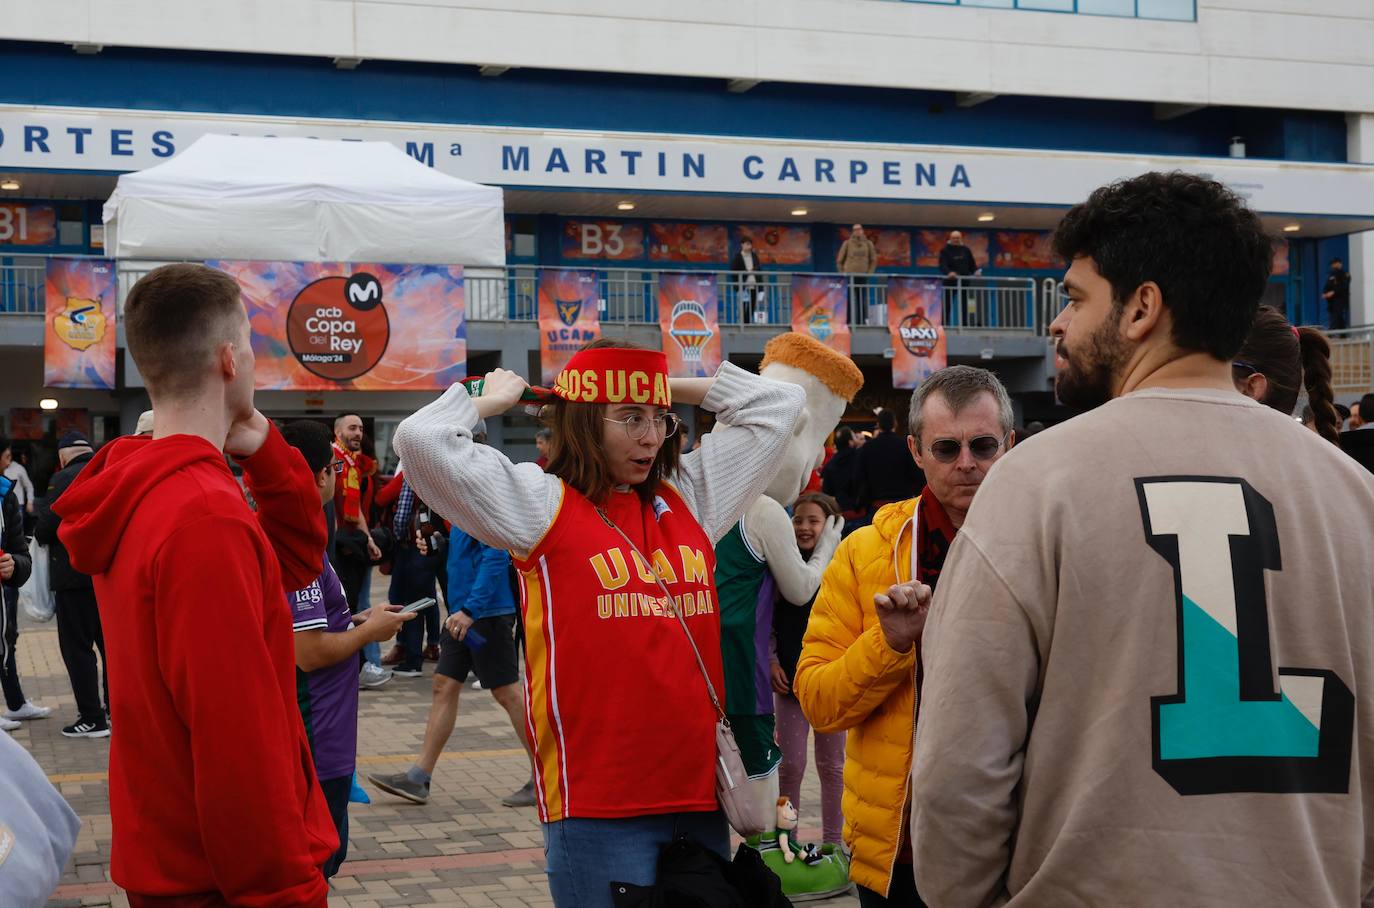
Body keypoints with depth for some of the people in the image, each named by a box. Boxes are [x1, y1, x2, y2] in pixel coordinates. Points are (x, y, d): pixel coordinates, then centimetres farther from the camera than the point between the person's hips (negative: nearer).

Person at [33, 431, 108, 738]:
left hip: (75, 575, -6)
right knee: (110, 643, 16)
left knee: (77, 647, 1)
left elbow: (45, 527, -15)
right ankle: (115, 709, 23)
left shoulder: (64, 479, -13)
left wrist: (40, 534, 6)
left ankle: (92, 718, 0)